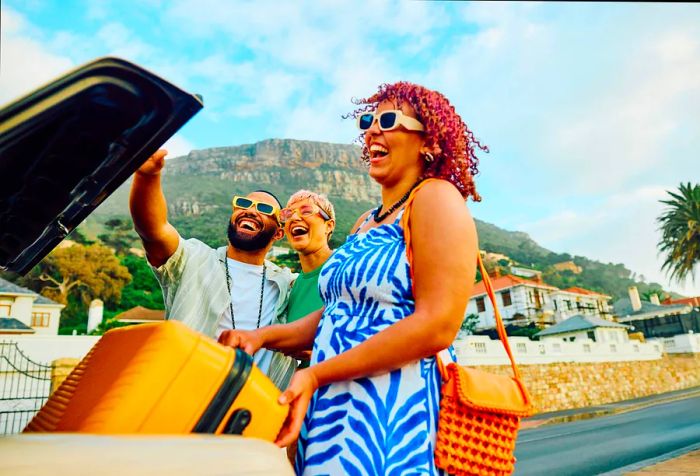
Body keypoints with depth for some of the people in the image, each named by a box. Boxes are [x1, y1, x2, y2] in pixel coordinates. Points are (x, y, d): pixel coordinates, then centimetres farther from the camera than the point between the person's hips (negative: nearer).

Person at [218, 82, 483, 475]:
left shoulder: (436, 197, -10)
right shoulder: (366, 224, 15)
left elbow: (438, 326, -20)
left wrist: (316, 375, -19)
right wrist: (264, 336, 4)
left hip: (392, 412, -7)